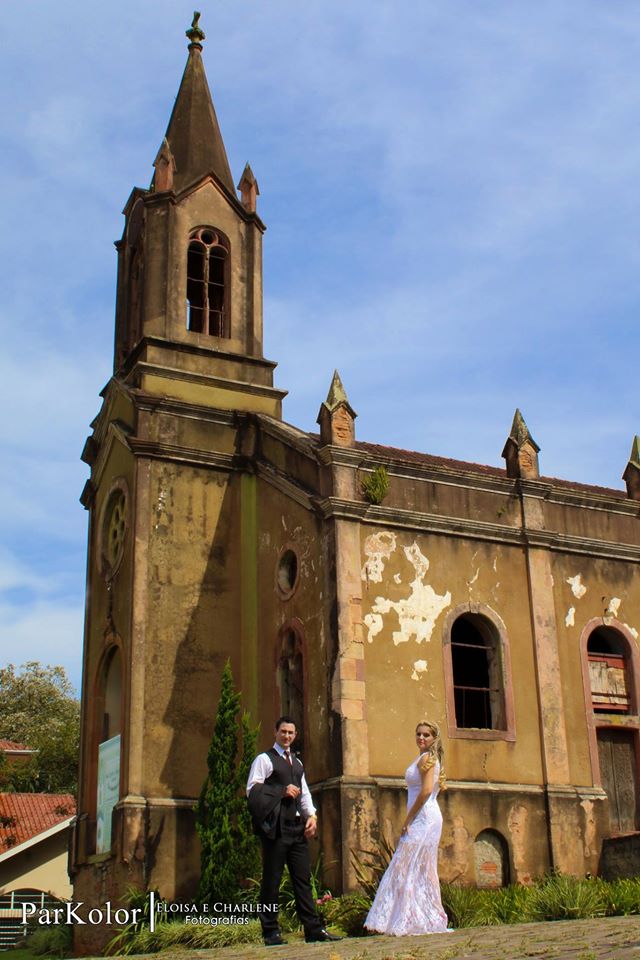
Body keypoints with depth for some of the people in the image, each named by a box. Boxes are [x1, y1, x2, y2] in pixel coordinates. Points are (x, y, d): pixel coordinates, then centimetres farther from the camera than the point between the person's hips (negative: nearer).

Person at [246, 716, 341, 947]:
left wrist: (312, 815, 5)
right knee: (271, 881, -2)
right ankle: (271, 932, 4)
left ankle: (313, 929, 6)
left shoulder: (297, 763, 22)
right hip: (275, 828, -7)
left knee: (303, 879, 5)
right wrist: (282, 791, -15)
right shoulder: (264, 759, 0)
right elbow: (252, 789, -9)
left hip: (298, 827, 7)